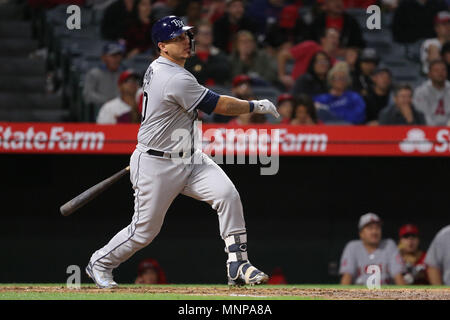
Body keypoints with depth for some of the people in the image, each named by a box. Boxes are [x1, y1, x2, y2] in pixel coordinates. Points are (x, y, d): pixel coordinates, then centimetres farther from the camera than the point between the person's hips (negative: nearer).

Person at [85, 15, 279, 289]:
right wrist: (257, 106, -8)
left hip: (188, 158, 9)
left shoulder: (156, 68, 6)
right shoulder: (176, 80, -24)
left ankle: (238, 266, -13)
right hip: (156, 167, -9)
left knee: (227, 194, -13)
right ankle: (100, 263, 29)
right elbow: (221, 105, -20)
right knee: (144, 231, 3)